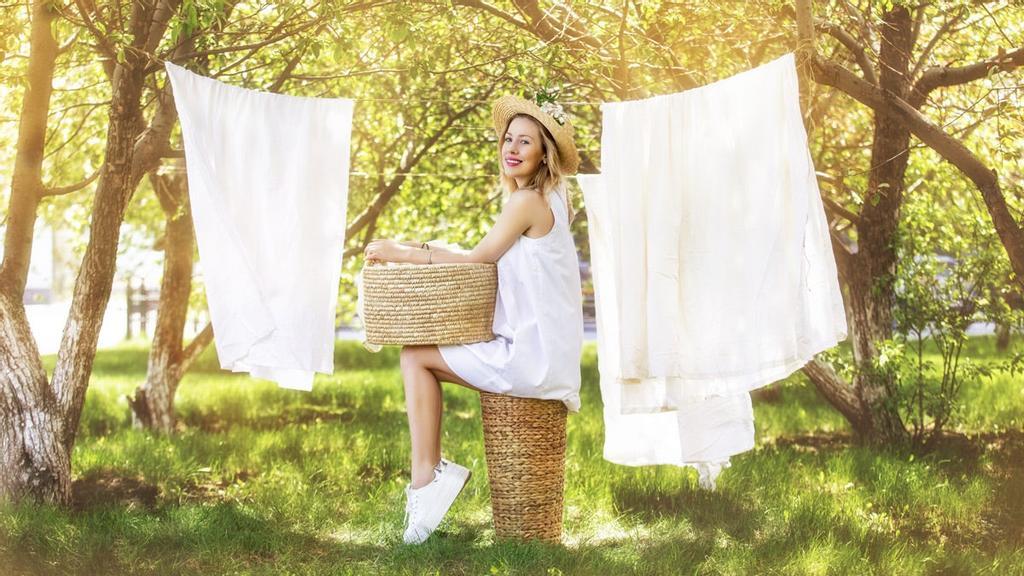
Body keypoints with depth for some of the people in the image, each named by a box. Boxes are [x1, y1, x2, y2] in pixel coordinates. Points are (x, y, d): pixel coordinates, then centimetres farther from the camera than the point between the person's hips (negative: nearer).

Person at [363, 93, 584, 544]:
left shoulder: (527, 202, -13)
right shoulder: (549, 201, 16)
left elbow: (477, 259, -7)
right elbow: (492, 259, 17)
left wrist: (404, 254, 1)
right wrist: (424, 251, 13)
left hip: (531, 357, -10)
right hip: (544, 353, 10)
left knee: (416, 357, -4)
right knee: (419, 356, 13)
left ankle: (425, 477, 0)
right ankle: (429, 474, 8)